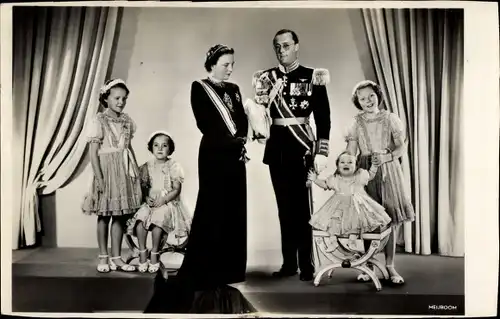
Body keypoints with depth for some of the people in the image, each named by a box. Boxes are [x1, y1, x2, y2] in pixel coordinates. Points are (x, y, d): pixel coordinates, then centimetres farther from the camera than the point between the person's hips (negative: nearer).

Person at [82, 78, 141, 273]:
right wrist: (99, 177, -16)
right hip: (107, 170, -5)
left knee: (120, 215, 7)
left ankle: (116, 257, 15)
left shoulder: (127, 121, 9)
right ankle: (103, 257, 15)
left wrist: (136, 171, 10)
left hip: (125, 171, 5)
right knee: (104, 215, 4)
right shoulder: (99, 121, -7)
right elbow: (93, 152, -10)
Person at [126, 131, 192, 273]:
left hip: (168, 202, -3)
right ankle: (142, 254, -16)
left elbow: (177, 189, -5)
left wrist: (163, 200, -17)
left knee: (158, 219, -33)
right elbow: (143, 186, 9)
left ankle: (154, 254, -17)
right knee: (140, 218, -26)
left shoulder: (174, 166, 0)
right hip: (150, 202, 4)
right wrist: (146, 198, -11)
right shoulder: (147, 166, 11)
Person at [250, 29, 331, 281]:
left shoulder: (313, 77, -1)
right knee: (284, 207, 9)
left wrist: (321, 152, -9)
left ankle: (306, 264, 8)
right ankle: (289, 262, 17)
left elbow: (323, 118, -3)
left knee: (302, 206, -1)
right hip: (276, 147, 4)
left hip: (301, 146, -3)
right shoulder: (267, 77, 9)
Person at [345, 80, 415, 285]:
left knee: (391, 219, -1)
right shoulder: (356, 123, 4)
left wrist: (387, 157, -17)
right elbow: (349, 154, 0)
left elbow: (402, 147, 0)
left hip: (389, 172, 0)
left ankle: (390, 266, 8)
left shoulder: (391, 119, 3)